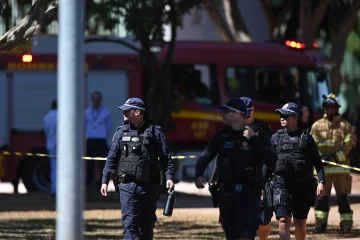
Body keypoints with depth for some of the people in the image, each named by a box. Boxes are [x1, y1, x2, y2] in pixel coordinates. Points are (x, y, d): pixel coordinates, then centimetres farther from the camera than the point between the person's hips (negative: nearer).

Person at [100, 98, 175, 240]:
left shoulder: (154, 132, 2)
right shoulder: (121, 132, 6)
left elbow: (165, 157, 2)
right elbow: (111, 159, 8)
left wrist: (169, 176, -11)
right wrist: (105, 181, 1)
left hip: (149, 186, 0)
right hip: (128, 186, 0)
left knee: (147, 225, 9)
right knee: (130, 224, -8)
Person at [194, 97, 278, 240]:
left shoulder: (257, 134, -3)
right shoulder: (222, 135, 9)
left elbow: (271, 158, -14)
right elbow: (206, 156, 8)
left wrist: (254, 139, -21)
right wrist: (198, 175, -10)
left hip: (249, 192, -4)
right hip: (226, 193, 4)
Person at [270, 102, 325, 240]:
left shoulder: (306, 138, 4)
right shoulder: (276, 138, 8)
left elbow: (317, 163, 4)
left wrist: (321, 182, -9)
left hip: (303, 185, 0)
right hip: (281, 184, 0)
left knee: (300, 223, 9)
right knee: (283, 220, -13)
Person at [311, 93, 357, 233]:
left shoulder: (345, 126, 5)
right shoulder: (317, 126, 10)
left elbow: (349, 144, -2)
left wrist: (335, 157, -13)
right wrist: (320, 157, -11)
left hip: (340, 166, -1)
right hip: (322, 167, 1)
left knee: (342, 196, 0)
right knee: (322, 196, 0)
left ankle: (346, 223, 6)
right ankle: (320, 223, 5)